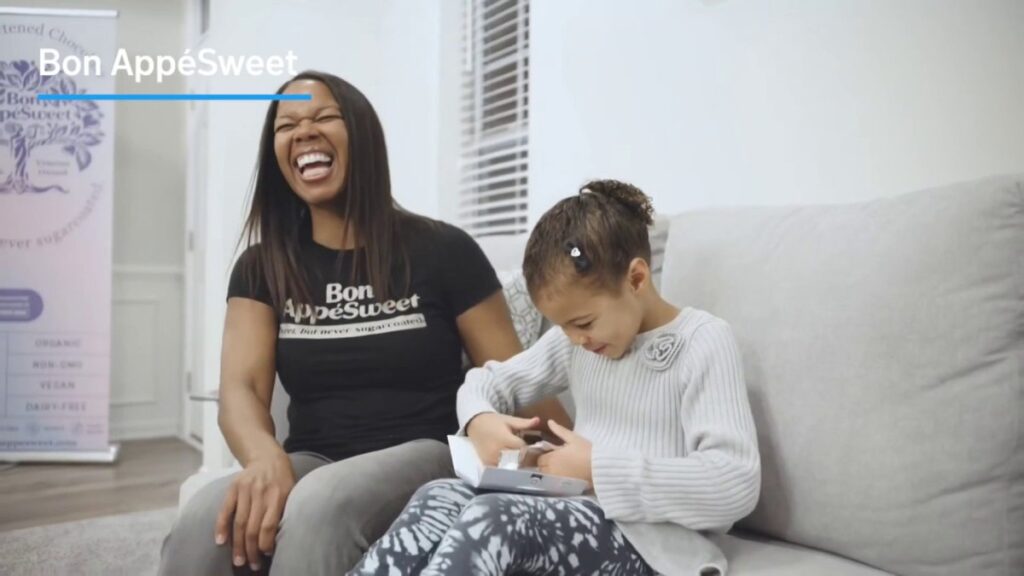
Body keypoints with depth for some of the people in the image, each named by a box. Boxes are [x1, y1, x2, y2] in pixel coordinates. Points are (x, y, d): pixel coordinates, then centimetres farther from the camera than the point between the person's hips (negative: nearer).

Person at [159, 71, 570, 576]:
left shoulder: (442, 251, 0)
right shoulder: (260, 268, 10)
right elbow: (241, 388, -4)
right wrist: (266, 458, -28)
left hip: (423, 458, -2)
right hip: (313, 464, 3)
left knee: (320, 507, -36)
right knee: (205, 524, -31)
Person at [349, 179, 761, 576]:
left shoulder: (704, 341, -9)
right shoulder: (574, 339, 11)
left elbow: (735, 484, -20)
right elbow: (490, 380, 18)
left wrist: (600, 468, -23)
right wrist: (480, 420, -7)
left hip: (645, 537, -6)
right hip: (575, 518, 6)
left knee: (490, 518, -31)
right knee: (439, 499, -22)